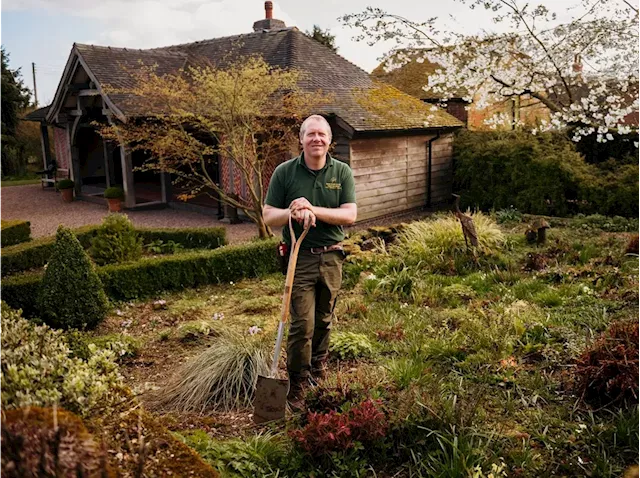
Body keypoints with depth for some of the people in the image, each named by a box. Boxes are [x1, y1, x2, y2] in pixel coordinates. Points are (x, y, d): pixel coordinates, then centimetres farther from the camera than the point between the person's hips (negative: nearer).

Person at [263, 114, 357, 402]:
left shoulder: (342, 172, 2)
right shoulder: (285, 172, -2)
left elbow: (350, 215, -7)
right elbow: (268, 217, -1)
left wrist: (314, 210, -20)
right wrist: (291, 212, -23)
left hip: (331, 256, 3)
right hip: (300, 257, -2)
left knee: (324, 319, 15)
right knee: (302, 323, -6)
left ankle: (318, 372, 36)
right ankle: (297, 385, 10)